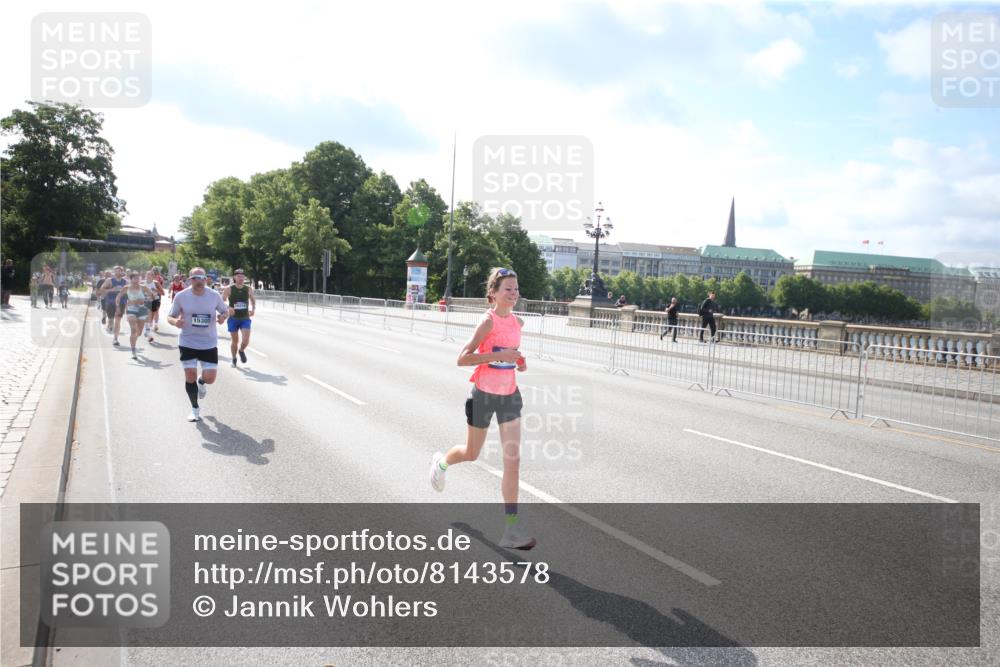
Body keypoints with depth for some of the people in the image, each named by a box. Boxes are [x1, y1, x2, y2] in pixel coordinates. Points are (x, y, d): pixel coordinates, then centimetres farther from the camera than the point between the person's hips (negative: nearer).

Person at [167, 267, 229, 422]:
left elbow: (225, 311, 9)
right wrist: (175, 321, -22)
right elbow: (170, 316, 2)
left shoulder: (214, 295, -6)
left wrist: (223, 317, -14)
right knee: (190, 377, 0)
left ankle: (201, 382, 37)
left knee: (210, 378, -3)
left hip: (209, 343, 1)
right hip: (187, 343, 0)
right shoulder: (181, 296, -8)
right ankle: (195, 409, 22)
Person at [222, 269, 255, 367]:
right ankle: (234, 359, 29)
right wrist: (228, 308, -23)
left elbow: (253, 300, 18)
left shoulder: (249, 289, 0)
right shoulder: (229, 289, -7)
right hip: (233, 318, -1)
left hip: (245, 318, 1)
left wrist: (253, 309, 1)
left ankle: (242, 351, 22)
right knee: (234, 341, 7)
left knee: (246, 340, -12)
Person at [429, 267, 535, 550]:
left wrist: (519, 361, 2)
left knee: (513, 460, -4)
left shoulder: (517, 322, 3)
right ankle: (441, 461, 52)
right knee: (471, 454, 15)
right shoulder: (488, 321, -17)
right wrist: (499, 355, -29)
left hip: (509, 395, 5)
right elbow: (462, 358, -22)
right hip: (484, 395, -5)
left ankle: (512, 528, 0)